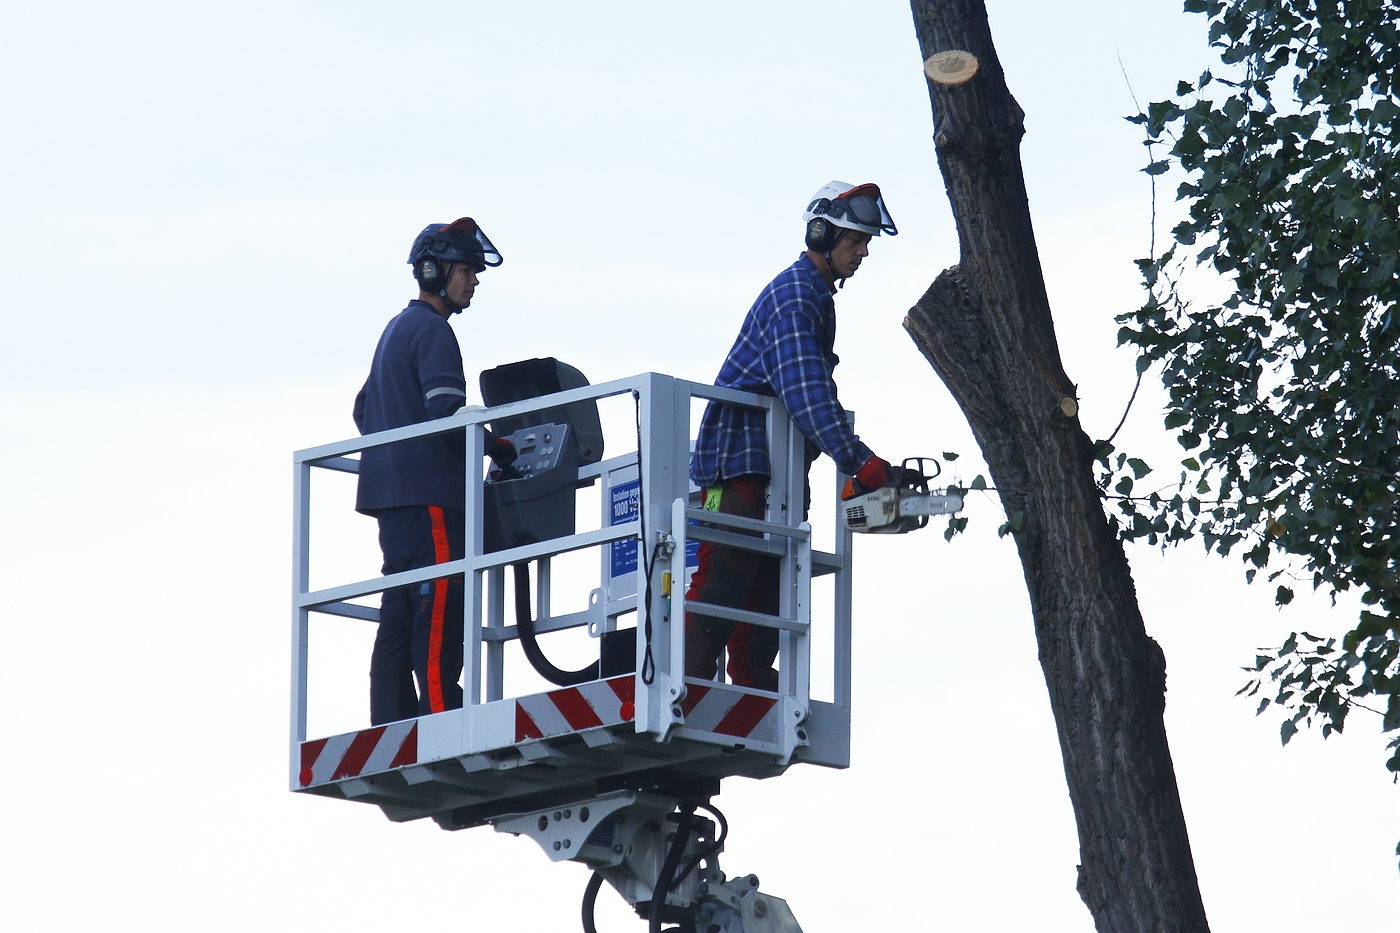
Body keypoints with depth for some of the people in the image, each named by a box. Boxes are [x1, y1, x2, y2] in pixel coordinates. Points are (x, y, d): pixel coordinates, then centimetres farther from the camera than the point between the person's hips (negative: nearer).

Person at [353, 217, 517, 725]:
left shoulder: (395, 330, 23)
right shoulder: (432, 331, -8)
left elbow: (364, 410, 29)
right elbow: (445, 410, -18)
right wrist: (500, 449, -8)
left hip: (390, 493, 10)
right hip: (428, 493, -10)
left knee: (402, 615, 7)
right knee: (438, 610, -14)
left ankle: (390, 728, 4)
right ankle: (441, 719, -21)